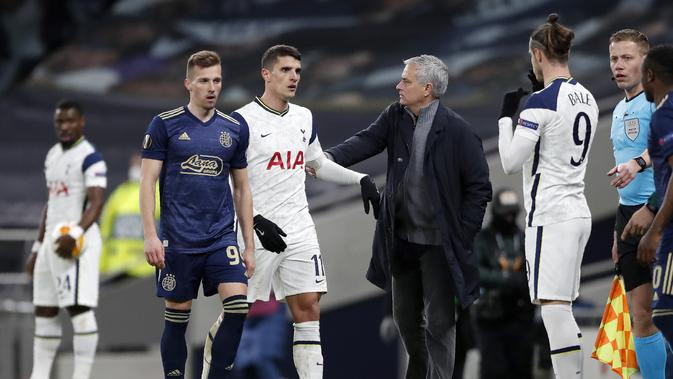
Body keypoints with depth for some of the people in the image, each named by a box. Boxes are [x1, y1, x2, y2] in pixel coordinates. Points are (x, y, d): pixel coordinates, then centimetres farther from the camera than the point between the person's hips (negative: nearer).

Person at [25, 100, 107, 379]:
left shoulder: (90, 158, -9)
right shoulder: (52, 156, 18)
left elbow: (96, 203, -19)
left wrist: (75, 234, -33)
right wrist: (37, 248, 24)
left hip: (76, 243, -9)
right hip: (52, 239, 9)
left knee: (80, 309, -13)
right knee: (44, 311, 10)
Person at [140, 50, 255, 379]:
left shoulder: (234, 129, 10)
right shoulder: (165, 124, 0)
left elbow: (242, 189, 15)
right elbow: (147, 182, -2)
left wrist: (249, 245, 11)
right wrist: (150, 235, -12)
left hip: (221, 237, 2)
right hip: (177, 240, -2)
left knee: (237, 305, -14)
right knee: (177, 318, 2)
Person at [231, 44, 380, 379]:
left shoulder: (304, 118, 10)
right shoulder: (242, 121, -10)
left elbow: (319, 165, 27)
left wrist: (361, 179, 14)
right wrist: (257, 222, -23)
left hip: (299, 233, 6)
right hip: (256, 234, -5)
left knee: (308, 310, -2)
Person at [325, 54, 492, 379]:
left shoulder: (456, 130, -15)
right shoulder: (396, 116, 1)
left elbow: (479, 186, -11)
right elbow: (367, 142, -12)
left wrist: (463, 235, -14)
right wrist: (330, 158, -30)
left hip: (439, 242, -6)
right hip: (402, 238, 6)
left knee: (438, 321, -1)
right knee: (405, 315, 19)